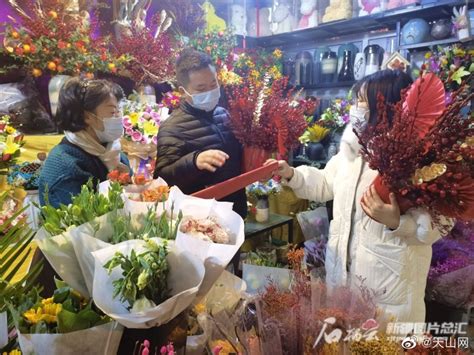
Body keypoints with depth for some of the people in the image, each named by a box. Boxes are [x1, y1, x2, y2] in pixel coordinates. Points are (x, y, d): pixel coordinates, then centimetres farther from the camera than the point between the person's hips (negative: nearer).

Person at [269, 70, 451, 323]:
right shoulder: (352, 147, 2)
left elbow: (436, 226, -18)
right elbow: (326, 184, 12)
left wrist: (396, 222, -34)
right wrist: (291, 174, 0)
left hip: (391, 279, -6)